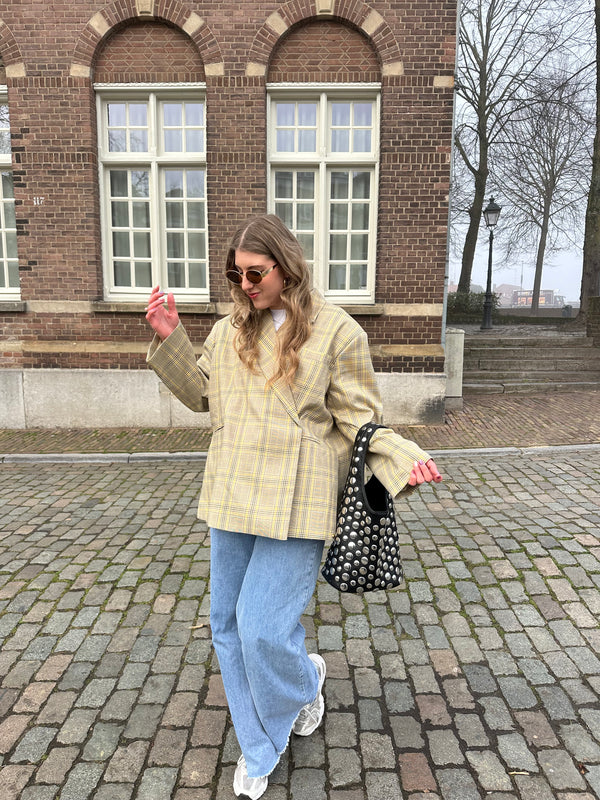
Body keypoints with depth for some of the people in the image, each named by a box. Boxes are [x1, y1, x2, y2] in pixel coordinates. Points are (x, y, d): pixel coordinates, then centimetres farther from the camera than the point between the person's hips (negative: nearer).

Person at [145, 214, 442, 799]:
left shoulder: (336, 331, -7)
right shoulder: (230, 330, 8)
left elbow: (358, 419, -4)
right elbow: (202, 394, 17)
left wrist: (402, 459, -20)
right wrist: (169, 339, 6)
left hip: (296, 502, -6)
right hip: (233, 496, 6)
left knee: (264, 628, -5)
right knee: (228, 623, 14)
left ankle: (305, 682, 35)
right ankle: (258, 747, 39)